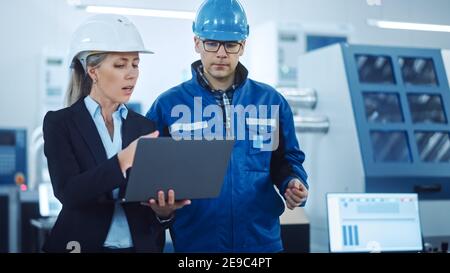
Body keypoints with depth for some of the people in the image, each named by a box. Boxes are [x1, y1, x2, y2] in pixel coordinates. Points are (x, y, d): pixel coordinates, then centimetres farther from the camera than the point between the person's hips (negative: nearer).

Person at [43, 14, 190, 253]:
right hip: (84, 245, -3)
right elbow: (68, 192, -19)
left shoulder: (146, 128, 5)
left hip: (141, 245, 3)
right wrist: (122, 160, -30)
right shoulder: (59, 123, -6)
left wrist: (163, 211, -19)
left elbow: (156, 199, 3)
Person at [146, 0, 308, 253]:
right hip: (195, 240, -2)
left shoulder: (271, 101, 5)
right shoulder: (167, 106, -1)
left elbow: (286, 159, 12)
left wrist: (292, 183, -8)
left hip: (262, 237, 2)